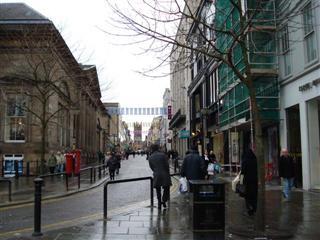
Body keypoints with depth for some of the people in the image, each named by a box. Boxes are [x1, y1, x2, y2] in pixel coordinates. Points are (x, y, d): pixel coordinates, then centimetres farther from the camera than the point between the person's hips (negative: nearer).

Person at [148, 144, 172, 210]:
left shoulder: (150, 157, 2)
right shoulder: (163, 155, -9)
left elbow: (151, 167, 6)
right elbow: (167, 165, -8)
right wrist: (168, 172, 6)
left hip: (156, 175, 3)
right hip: (164, 175, -3)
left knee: (158, 190, 13)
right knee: (166, 188, 13)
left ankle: (159, 203, 14)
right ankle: (164, 201, 0)